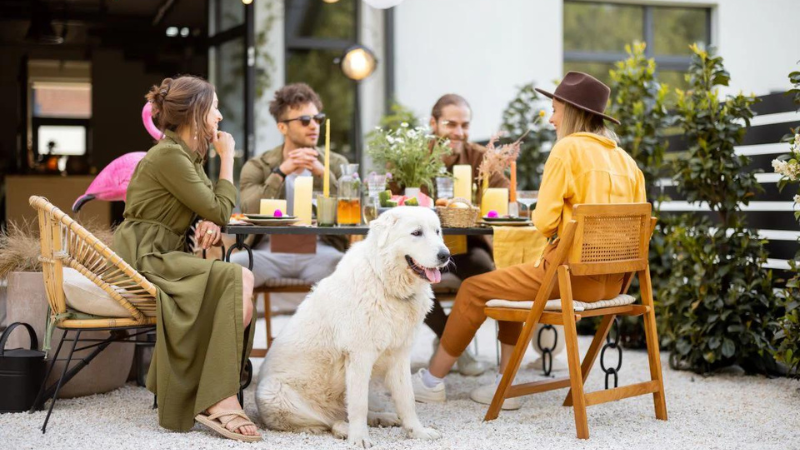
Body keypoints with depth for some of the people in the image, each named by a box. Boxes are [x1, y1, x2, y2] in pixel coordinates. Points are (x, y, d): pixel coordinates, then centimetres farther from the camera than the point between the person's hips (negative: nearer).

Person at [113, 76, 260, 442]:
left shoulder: (190, 156, 17)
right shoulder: (168, 156, -14)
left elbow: (212, 209, 18)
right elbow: (220, 210, -12)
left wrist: (209, 223, -6)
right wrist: (227, 158, -1)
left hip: (163, 257, 9)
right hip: (143, 259, -9)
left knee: (241, 290, -15)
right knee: (238, 278, -26)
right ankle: (219, 402, -27)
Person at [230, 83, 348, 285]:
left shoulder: (336, 164, 16)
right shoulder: (257, 167, 12)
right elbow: (250, 214, -6)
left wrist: (322, 173, -11)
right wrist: (281, 172, -14)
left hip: (320, 251, 1)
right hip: (268, 250, 0)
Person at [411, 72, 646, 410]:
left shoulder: (568, 148, -9)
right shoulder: (625, 158, 13)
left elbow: (544, 221, -14)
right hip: (612, 280, 8)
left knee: (474, 290, 8)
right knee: (510, 283, 27)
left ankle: (432, 380, 22)